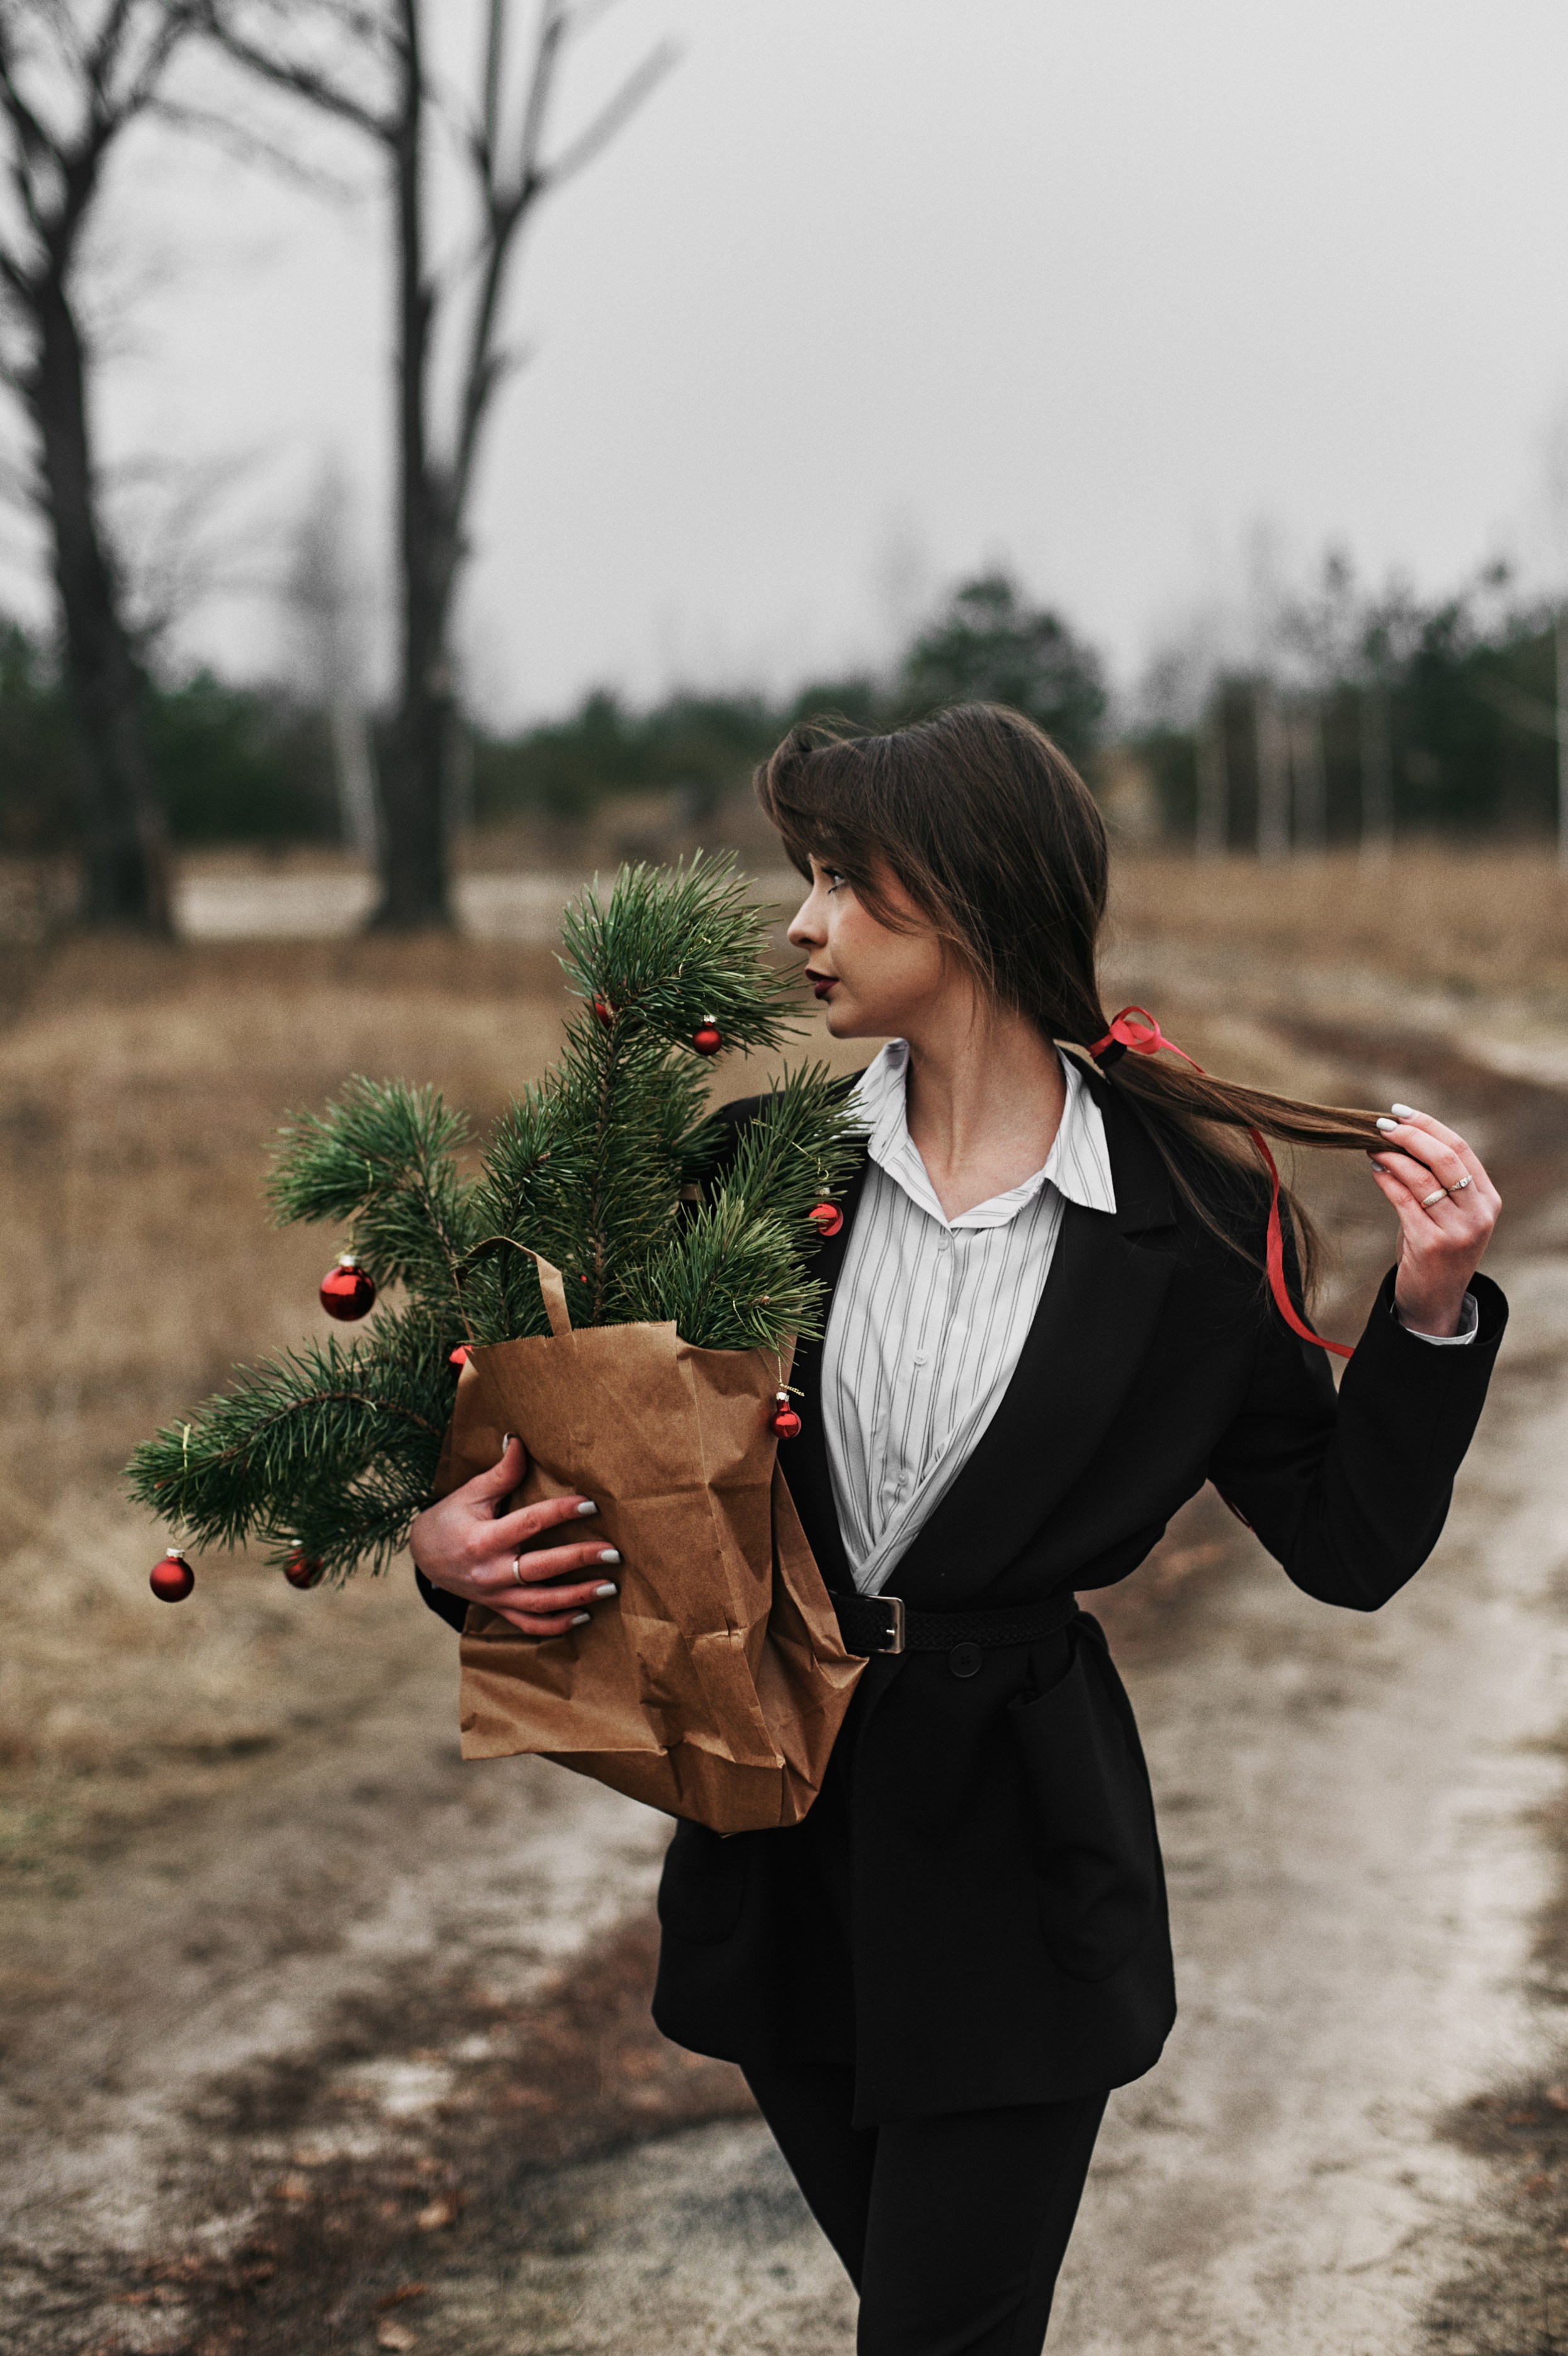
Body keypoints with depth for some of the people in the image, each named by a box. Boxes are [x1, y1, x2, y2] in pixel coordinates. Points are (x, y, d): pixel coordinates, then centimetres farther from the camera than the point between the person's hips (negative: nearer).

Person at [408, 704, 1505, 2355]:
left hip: (1015, 1854, -3)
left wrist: (1427, 1314, -16)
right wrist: (456, 1541, -12)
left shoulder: (1186, 1217, -9)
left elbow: (1348, 1548, -2)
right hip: (779, 1835, 4)